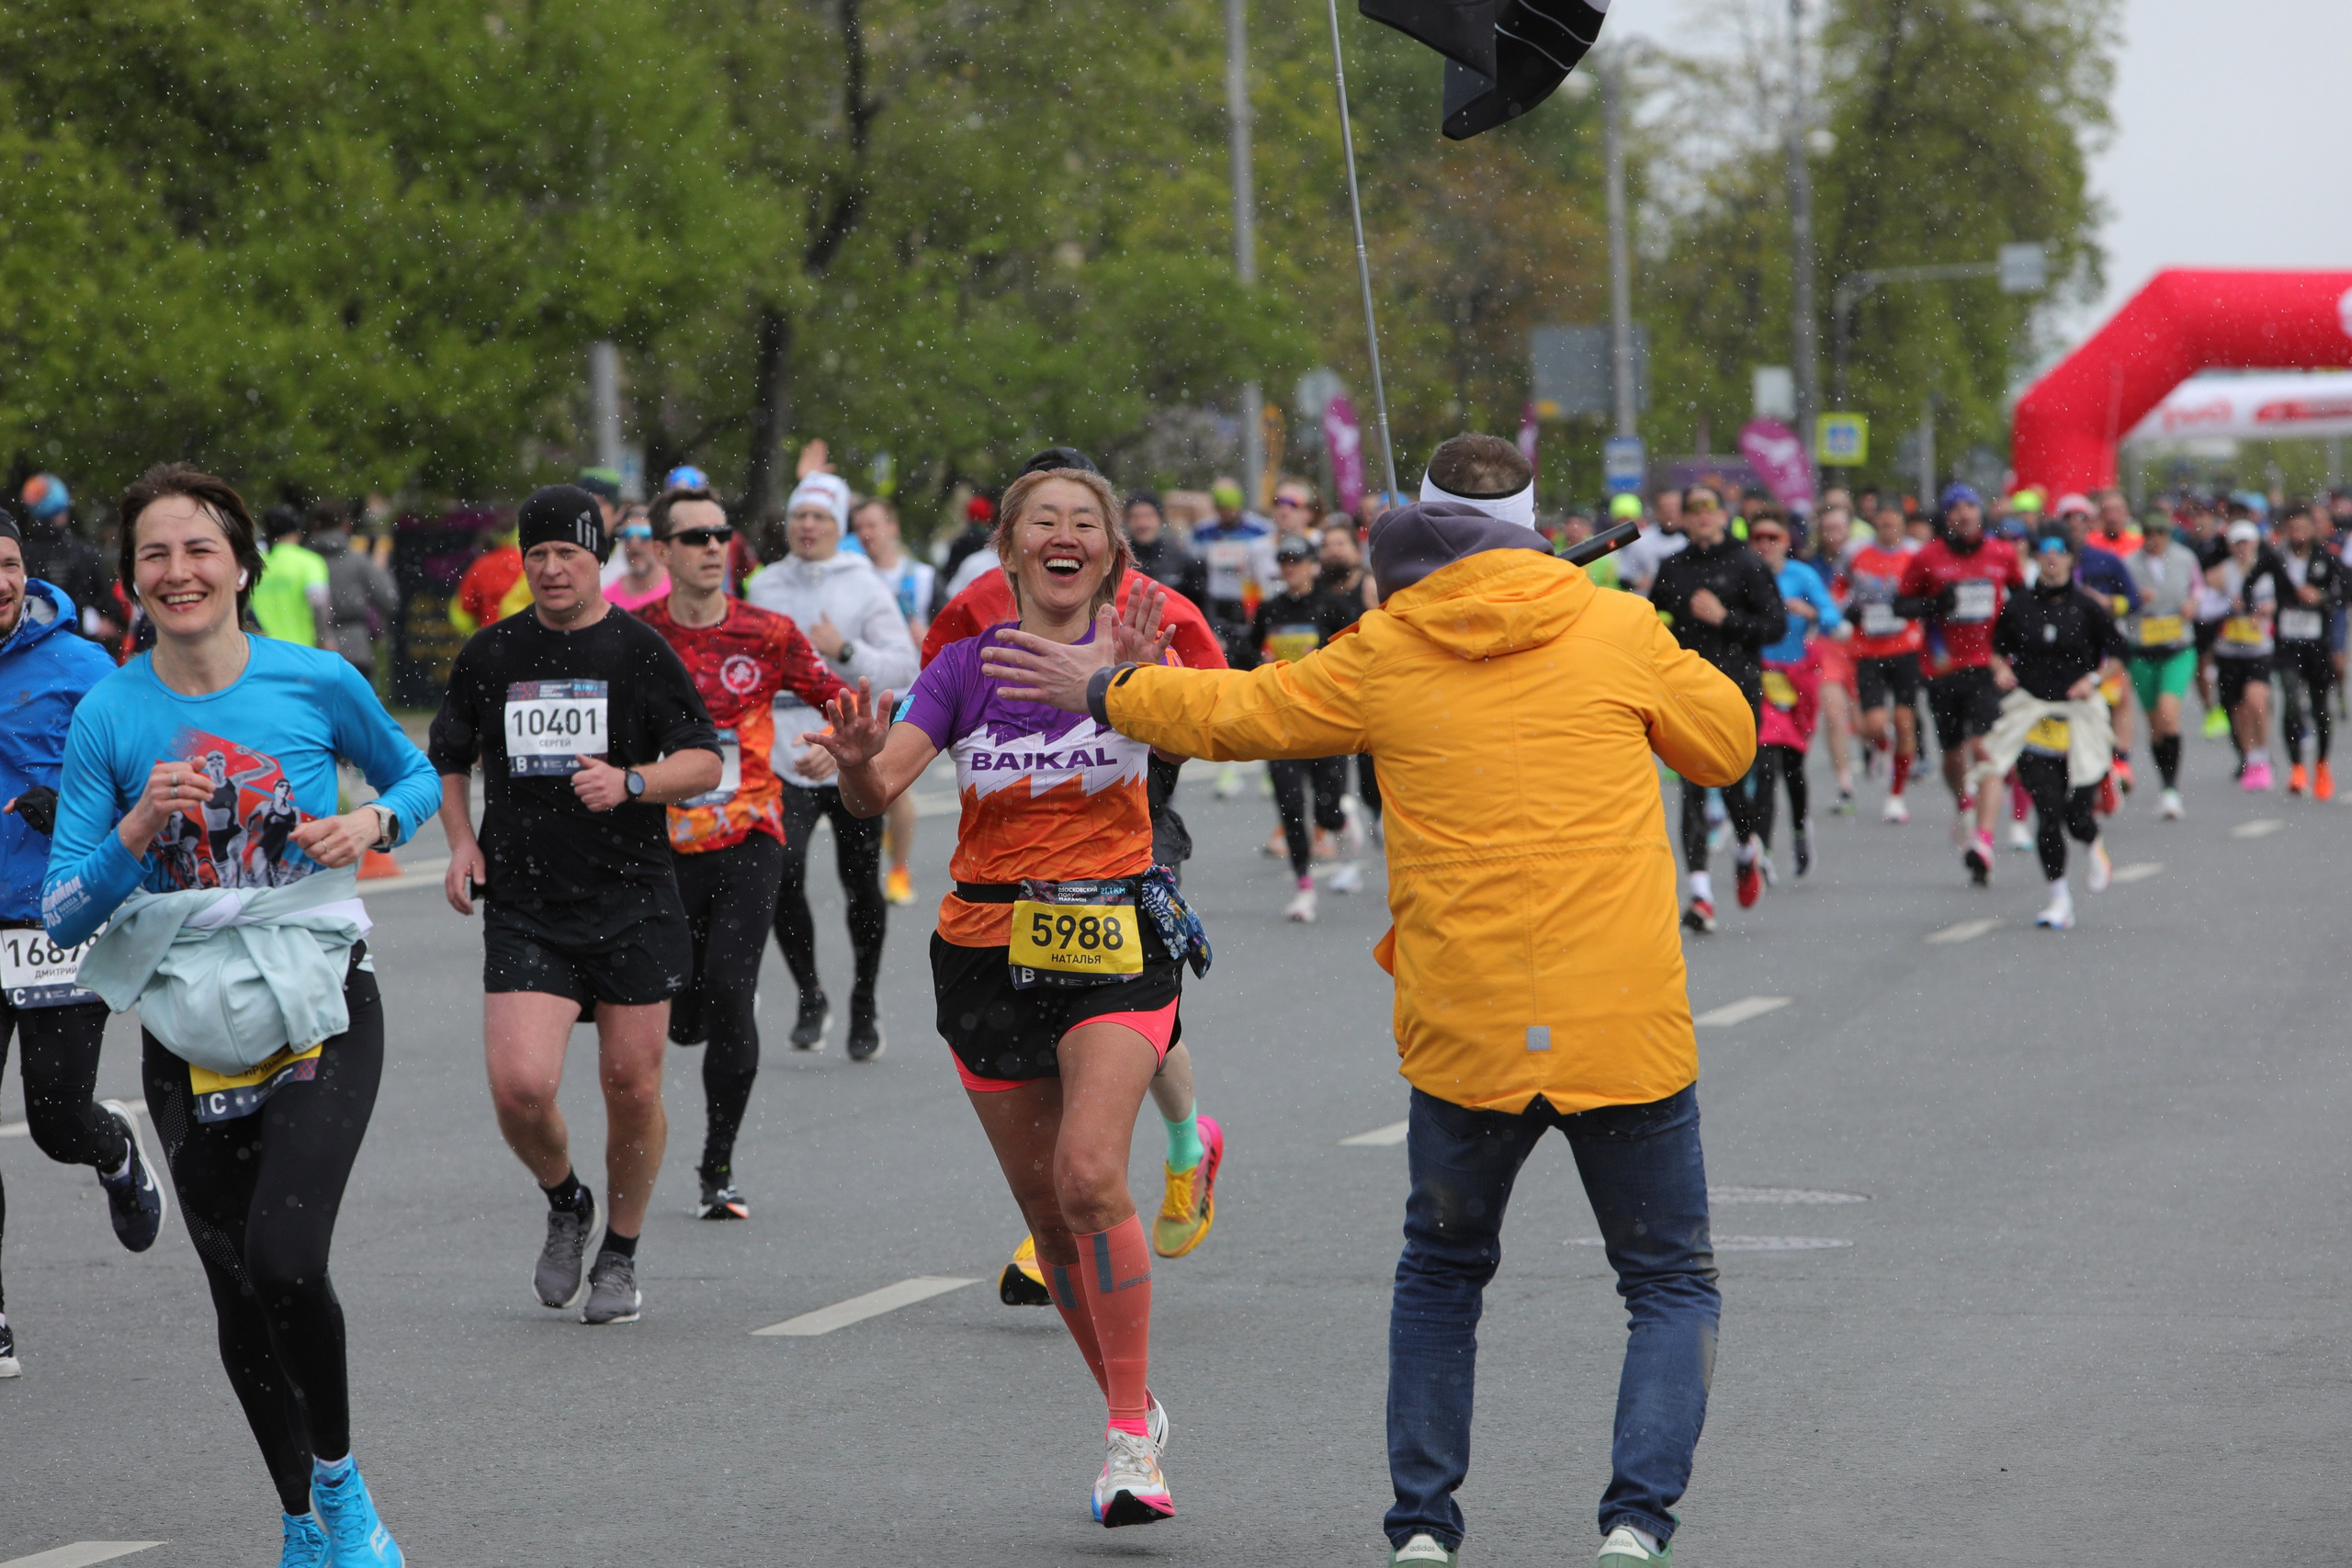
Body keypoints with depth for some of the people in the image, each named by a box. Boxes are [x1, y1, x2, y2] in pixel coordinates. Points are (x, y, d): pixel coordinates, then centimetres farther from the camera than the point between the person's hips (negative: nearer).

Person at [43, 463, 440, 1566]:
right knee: (239, 1299, 10)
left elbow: (415, 774, 14)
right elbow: (62, 917, -4)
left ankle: (339, 1476, 3)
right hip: (189, 1036, 2)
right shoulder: (109, 717, -4)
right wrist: (135, 833, -21)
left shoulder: (316, 681, -5)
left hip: (320, 1013, -2)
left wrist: (375, 824, -7)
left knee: (286, 1258, -22)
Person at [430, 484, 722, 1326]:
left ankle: (619, 1254, 24)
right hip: (523, 909, 1)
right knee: (519, 1085, -14)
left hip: (633, 903, -1)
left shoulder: (640, 650, -2)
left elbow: (704, 760, -2)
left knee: (632, 1083, 3)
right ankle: (567, 1206, 17)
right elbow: (447, 758, 21)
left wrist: (630, 782, -20)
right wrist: (462, 842, 5)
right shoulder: (490, 654, 7)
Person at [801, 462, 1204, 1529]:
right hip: (988, 950, 3)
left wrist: (1142, 679, -47)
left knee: (1090, 1177, -20)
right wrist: (858, 761, -33)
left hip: (1115, 945, -3)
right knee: (1043, 1204, 8)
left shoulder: (1132, 648, -5)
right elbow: (877, 790, -9)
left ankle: (1129, 1436, -12)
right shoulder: (967, 667, 1)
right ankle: (1134, 1410, 27)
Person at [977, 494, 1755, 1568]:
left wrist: (1100, 691, 32)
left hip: (1465, 1035, 1)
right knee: (1673, 1285, 9)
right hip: (1627, 1028, -1)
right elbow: (1728, 744, 13)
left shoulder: (1383, 658, 5)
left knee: (1441, 1276, 21)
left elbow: (1230, 712, 17)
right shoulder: (1619, 630, 3)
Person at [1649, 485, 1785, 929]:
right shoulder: (1671, 568, 13)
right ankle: (1700, 892, -8)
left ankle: (1746, 849, 26)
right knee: (1691, 789, -7)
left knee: (1730, 784, -9)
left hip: (1737, 688, -3)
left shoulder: (1747, 566, 2)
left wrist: (1725, 618, -12)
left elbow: (1776, 626, -3)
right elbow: (1652, 618, 29)